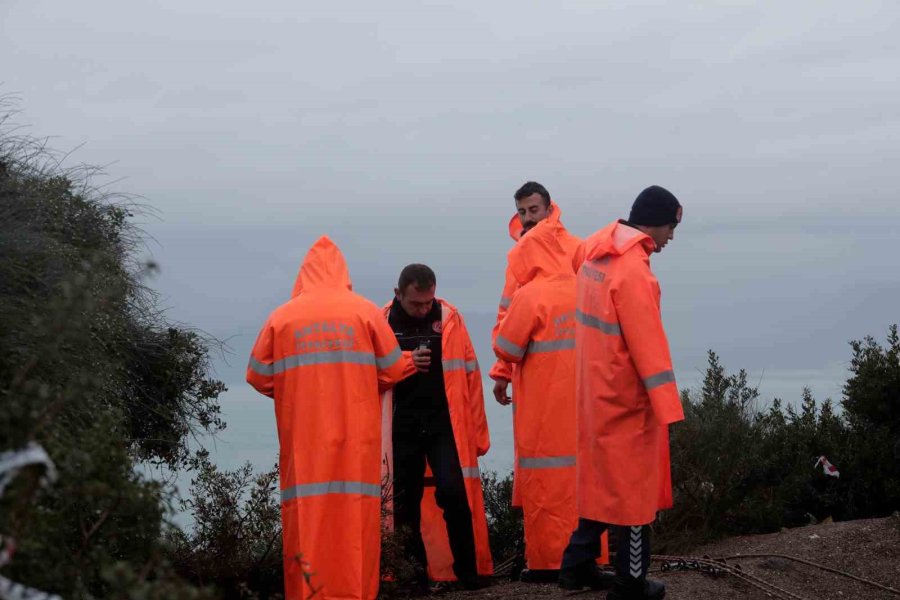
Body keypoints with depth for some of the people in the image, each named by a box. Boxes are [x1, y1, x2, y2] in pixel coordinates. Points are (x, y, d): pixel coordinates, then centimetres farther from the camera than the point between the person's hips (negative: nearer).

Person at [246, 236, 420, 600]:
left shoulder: (281, 317, 3)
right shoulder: (365, 312, 3)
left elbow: (258, 376, 5)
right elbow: (392, 369, 7)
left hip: (303, 437, 0)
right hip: (357, 437, 0)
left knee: (307, 513, 0)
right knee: (356, 514, 1)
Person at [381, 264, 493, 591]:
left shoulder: (450, 319, 0)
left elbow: (470, 375, 1)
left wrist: (477, 432, -1)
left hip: (445, 424, -1)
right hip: (402, 427, 1)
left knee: (453, 493, -13)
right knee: (405, 502, 5)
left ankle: (467, 569, 3)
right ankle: (415, 573, 18)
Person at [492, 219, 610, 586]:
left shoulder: (531, 296, -12)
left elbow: (506, 350, -6)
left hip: (543, 411, -5)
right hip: (582, 406, 5)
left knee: (546, 482, 3)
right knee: (583, 478, 9)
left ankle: (548, 561, 6)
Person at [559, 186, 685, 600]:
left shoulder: (596, 250, 3)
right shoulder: (633, 271, -24)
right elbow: (648, 346, -24)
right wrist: (668, 408, -22)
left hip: (596, 390, 8)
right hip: (626, 397, -8)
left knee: (602, 477, 20)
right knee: (633, 486, 4)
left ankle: (577, 562, 25)